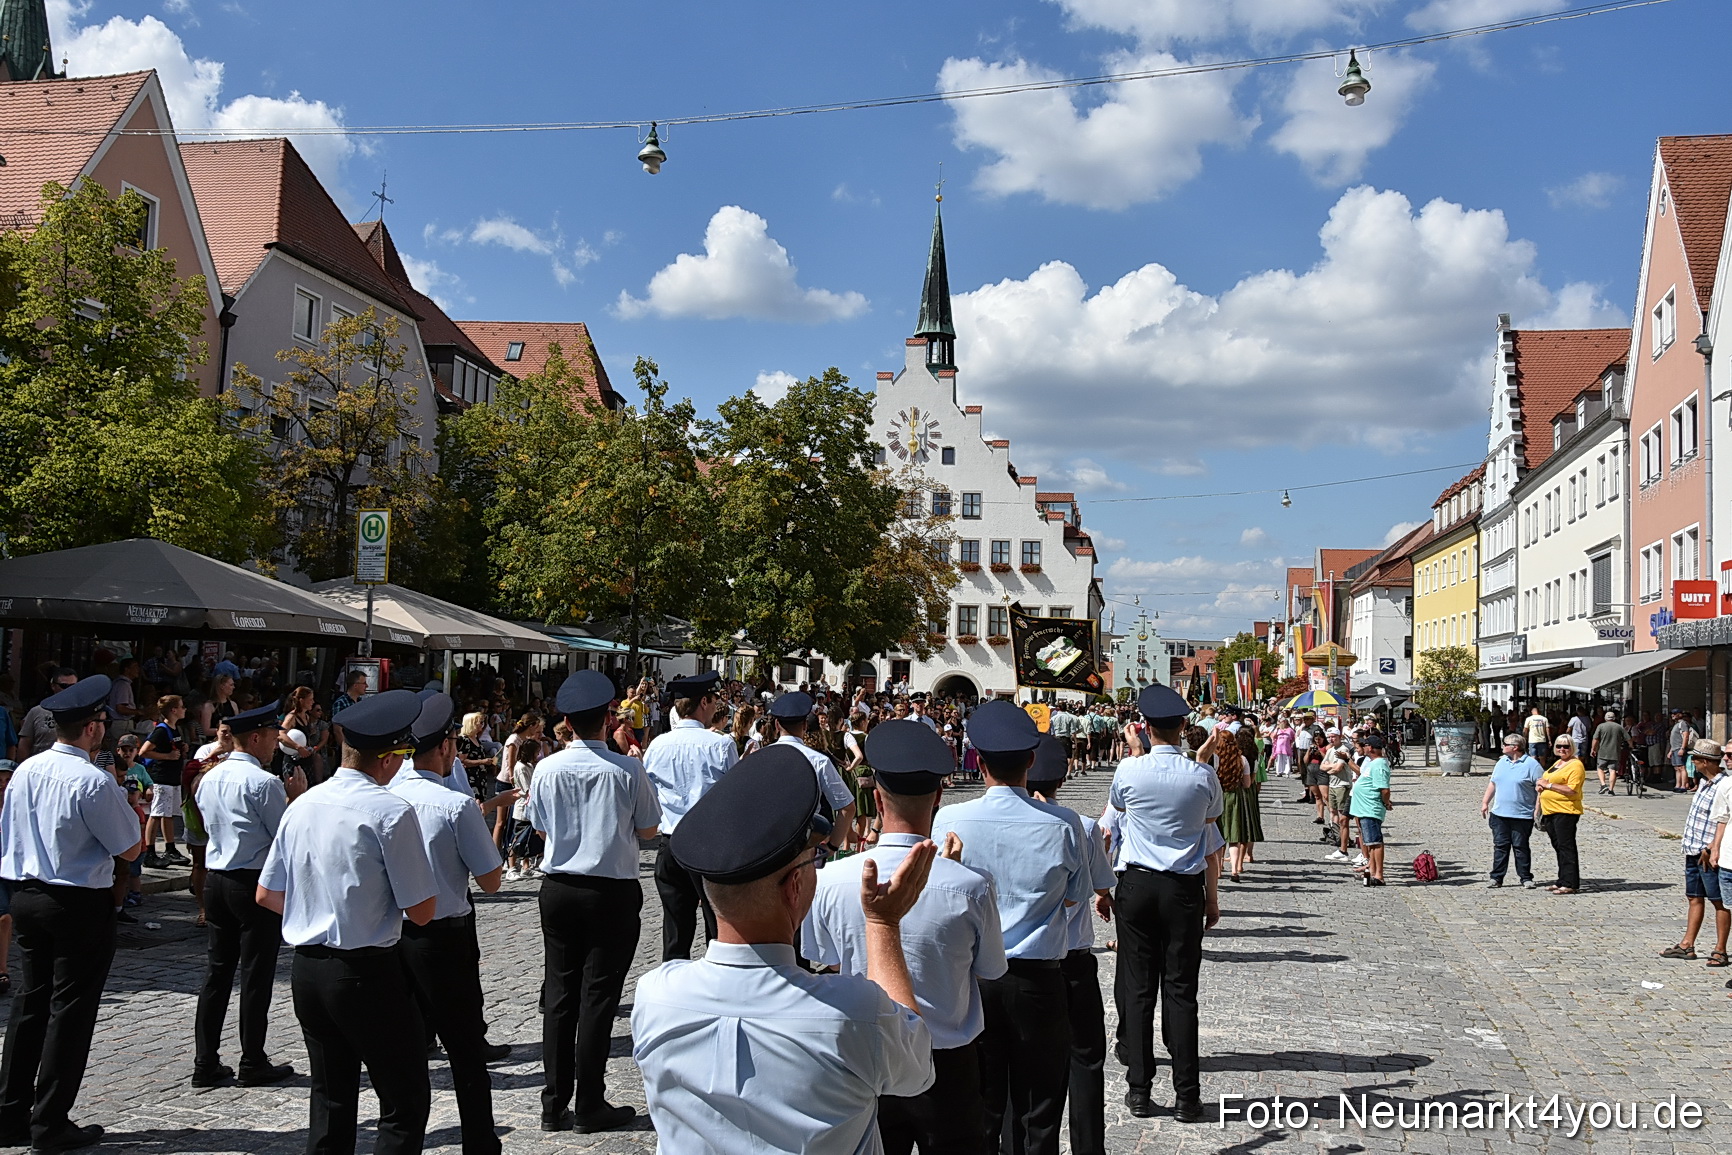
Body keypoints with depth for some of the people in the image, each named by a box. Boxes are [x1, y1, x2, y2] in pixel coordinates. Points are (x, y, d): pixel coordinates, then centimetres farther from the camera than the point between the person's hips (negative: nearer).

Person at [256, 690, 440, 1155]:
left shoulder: (302, 805, 6)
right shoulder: (392, 812, -15)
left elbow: (267, 895, 13)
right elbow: (422, 912, -12)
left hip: (306, 968, 7)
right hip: (367, 972, -7)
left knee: (330, 1101, 17)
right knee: (405, 1104, 2)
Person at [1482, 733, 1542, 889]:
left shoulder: (1531, 764, -7)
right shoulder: (1502, 762, 12)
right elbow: (1493, 783, 20)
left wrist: (1537, 811, -13)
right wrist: (1485, 802, 15)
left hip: (1522, 816, -5)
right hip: (1499, 813, 5)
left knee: (1521, 847, 2)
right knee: (1500, 846, 6)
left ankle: (1526, 878, 11)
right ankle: (1497, 878, 10)